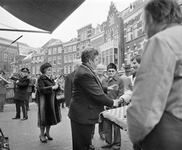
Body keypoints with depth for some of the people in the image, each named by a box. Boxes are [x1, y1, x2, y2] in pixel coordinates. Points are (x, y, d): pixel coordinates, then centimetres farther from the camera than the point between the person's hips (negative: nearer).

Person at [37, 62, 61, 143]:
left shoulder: (51, 79, 12)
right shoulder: (41, 79, -10)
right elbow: (41, 89, -24)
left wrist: (57, 85, -6)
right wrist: (52, 87, -23)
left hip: (52, 101, 7)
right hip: (44, 101, -7)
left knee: (51, 117, 14)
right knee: (44, 117, 0)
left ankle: (47, 133, 31)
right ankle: (42, 135, 15)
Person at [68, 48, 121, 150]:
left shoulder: (86, 71, 9)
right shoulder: (84, 74, -25)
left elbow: (95, 88, 20)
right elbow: (97, 94, -25)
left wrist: (107, 89, 10)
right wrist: (112, 103, -13)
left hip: (85, 113, 10)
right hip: (82, 115, -10)